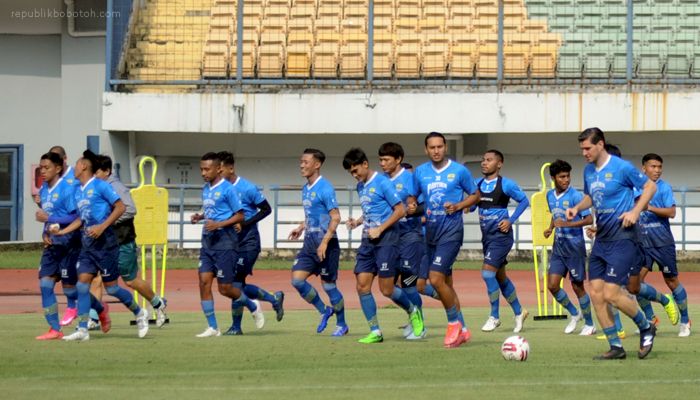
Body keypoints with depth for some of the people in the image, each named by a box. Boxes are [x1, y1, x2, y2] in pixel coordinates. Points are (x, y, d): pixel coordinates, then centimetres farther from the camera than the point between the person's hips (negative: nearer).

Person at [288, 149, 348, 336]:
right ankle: (324, 311, 16)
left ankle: (342, 325, 16)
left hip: (325, 243, -8)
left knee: (328, 284, -1)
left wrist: (325, 242, -24)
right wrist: (301, 228, 12)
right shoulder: (306, 189, 13)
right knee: (297, 279, -2)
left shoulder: (325, 188, -13)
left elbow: (335, 217, -17)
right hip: (310, 241, 8)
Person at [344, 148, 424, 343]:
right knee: (362, 285, -2)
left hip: (386, 239, -8)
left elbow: (400, 210, -13)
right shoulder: (360, 187, 14)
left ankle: (413, 311, 22)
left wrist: (380, 229, -17)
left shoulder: (382, 182, -10)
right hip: (368, 241, 8)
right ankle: (375, 332, 3)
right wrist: (357, 222, 7)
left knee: (386, 289, -7)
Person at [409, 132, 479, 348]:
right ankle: (462, 330, 19)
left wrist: (458, 206, -11)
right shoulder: (420, 172, 8)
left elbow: (475, 195, 6)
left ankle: (454, 323, -1)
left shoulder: (459, 171, -3)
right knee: (445, 282, 9)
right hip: (431, 231, 5)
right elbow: (413, 196, 18)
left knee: (436, 278, -18)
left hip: (451, 231, -5)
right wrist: (412, 206, -4)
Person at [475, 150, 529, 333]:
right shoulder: (478, 184, 7)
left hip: (501, 234, -7)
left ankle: (494, 317, -5)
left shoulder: (506, 185, -9)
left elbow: (524, 201, -3)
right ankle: (518, 312, 29)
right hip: (487, 235, 7)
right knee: (500, 276, 14)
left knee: (488, 271, -16)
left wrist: (511, 220, -10)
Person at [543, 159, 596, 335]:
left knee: (577, 286, 1)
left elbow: (589, 219, -19)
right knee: (552, 285, 0)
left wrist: (568, 224, -29)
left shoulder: (575, 196, -14)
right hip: (558, 246, 6)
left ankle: (589, 324, 16)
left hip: (574, 245, -6)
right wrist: (550, 228, 8)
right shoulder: (550, 196, 8)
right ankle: (574, 314, 22)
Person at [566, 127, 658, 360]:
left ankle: (646, 328, 11)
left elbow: (650, 186, -3)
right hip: (601, 238, 8)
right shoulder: (588, 171, 10)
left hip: (622, 238, -8)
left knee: (611, 294, -13)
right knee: (596, 293, 0)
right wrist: (577, 208, 6)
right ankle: (615, 347, 7)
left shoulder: (621, 168, -11)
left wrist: (635, 212, -14)